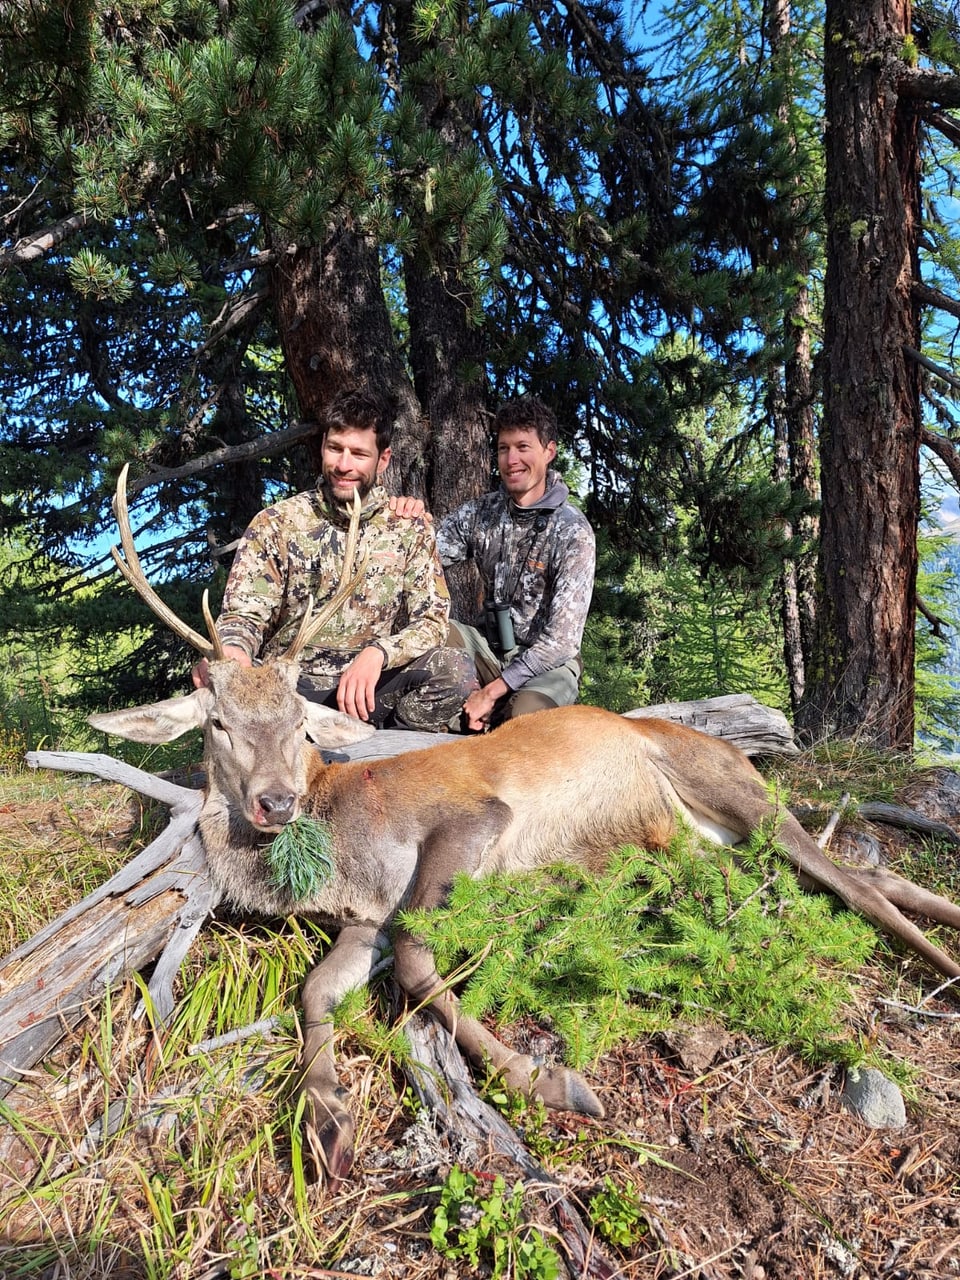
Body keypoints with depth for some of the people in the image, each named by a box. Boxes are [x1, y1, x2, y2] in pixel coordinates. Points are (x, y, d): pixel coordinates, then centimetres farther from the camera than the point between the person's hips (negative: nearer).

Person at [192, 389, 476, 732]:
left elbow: (432, 619, -2)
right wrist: (230, 651, -31)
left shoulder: (409, 528, 3)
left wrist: (378, 653, -23)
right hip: (290, 685, 0)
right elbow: (243, 614, -5)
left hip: (373, 686, 0)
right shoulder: (275, 523, 0)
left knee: (455, 669, -27)